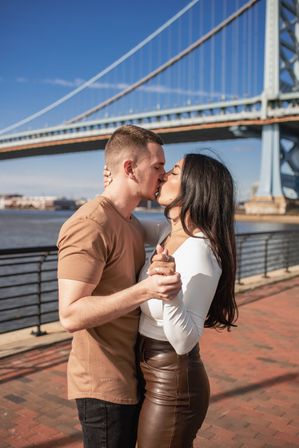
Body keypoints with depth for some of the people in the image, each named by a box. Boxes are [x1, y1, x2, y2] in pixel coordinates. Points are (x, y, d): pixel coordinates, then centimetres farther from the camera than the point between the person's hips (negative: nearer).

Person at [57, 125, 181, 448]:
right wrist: (144, 290, -35)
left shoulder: (132, 223, 9)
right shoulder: (89, 225, -22)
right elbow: (70, 315, -27)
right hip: (103, 385, -9)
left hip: (131, 378, 9)